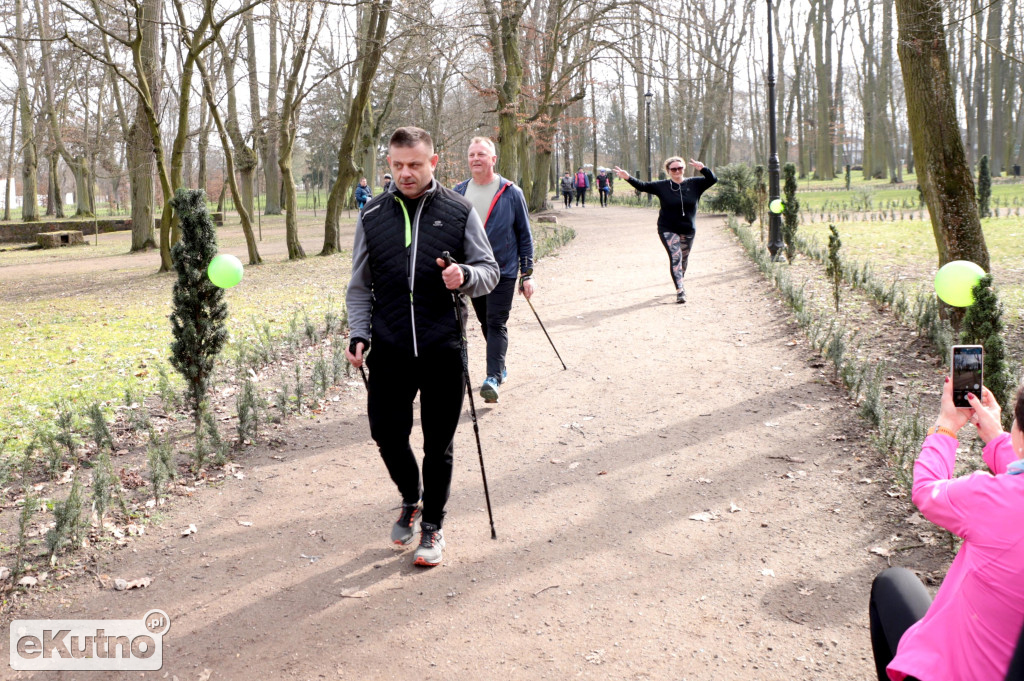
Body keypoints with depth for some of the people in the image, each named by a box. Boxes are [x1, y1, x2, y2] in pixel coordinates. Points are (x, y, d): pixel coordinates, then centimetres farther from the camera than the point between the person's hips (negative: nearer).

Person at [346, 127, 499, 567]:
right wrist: (359, 335, 1)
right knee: (386, 432, 3)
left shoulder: (459, 212, 2)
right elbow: (359, 286, 13)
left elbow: (490, 271, 5)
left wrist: (466, 276, -17)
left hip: (442, 349, -2)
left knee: (438, 443, 6)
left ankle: (432, 524, 25)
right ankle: (410, 500, 33)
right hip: (389, 349, 2)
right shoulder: (372, 216, 7)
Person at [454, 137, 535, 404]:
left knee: (496, 323, -9)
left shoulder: (511, 193, -4)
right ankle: (499, 366, 30)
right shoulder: (458, 192, 5)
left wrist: (527, 273, -2)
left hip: (503, 271, -4)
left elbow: (525, 235, 1)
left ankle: (493, 378, -11)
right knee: (486, 322, 14)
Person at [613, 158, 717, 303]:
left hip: (688, 231, 3)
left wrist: (703, 169, -25)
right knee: (675, 257, -18)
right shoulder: (662, 186, -4)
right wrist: (628, 178, -22)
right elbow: (643, 186, -7)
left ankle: (680, 282, 44)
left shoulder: (694, 184, -1)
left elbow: (713, 179, -5)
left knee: (684, 258, 18)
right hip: (668, 230, -3)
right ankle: (680, 291, -20)